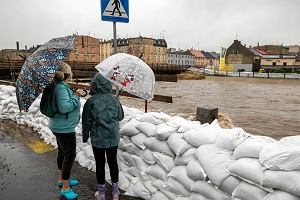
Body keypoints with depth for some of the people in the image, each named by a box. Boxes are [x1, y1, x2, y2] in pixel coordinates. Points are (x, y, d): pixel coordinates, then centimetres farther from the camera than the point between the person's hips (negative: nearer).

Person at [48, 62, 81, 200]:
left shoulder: (59, 86, 7)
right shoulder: (61, 88, -23)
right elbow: (64, 108, -30)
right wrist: (76, 96, -21)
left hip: (60, 126, 10)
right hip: (64, 128, -10)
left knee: (62, 152, 22)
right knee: (70, 155, -1)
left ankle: (62, 179, 40)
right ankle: (65, 188, 11)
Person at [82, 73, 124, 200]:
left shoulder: (91, 101, -11)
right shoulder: (114, 99, -5)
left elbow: (86, 121, -4)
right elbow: (120, 117, 7)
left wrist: (85, 136, 10)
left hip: (98, 138, -2)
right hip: (113, 137, 2)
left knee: (100, 164, 11)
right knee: (113, 162, 14)